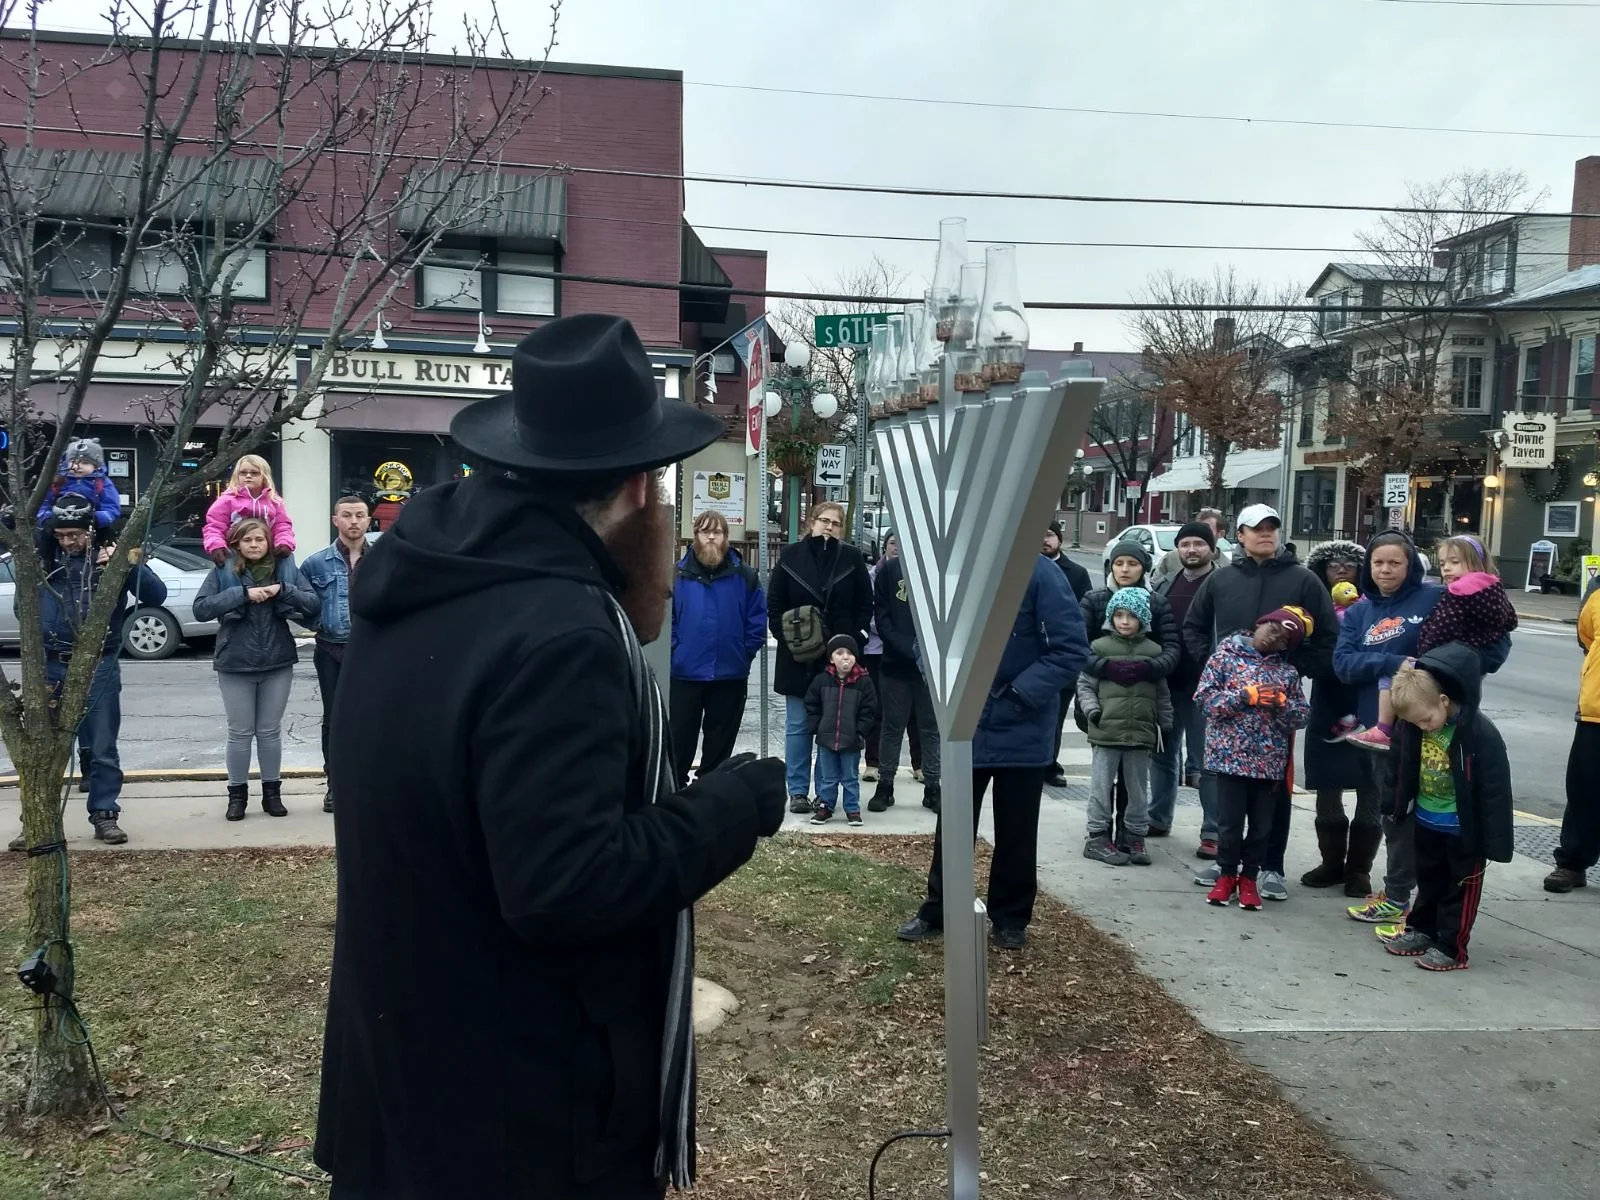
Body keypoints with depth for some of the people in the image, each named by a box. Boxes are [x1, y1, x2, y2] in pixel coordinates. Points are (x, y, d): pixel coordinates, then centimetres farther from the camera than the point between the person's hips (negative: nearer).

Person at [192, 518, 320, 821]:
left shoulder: (285, 568, 3)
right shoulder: (223, 571, -1)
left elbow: (314, 605, -3)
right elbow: (200, 608, -13)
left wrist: (283, 590, -18)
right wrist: (243, 593, -21)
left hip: (278, 663, 1)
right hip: (235, 664, -1)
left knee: (270, 731, 11)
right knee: (240, 732, 7)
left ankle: (272, 792, 22)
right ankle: (237, 794, 20)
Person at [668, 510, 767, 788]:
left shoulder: (744, 576, 1)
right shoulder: (678, 573, -2)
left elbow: (758, 619, 2)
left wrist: (746, 652, -3)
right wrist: (675, 650, -6)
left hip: (730, 675, 1)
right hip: (684, 672, -1)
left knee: (721, 740, 13)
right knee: (679, 738, 6)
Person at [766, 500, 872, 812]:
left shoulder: (852, 558, 2)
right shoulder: (792, 555, 1)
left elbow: (865, 604, 5)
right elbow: (774, 602, 3)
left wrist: (855, 639, -5)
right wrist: (785, 637, -5)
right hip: (797, 657, 0)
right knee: (798, 725, 6)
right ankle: (798, 791, 15)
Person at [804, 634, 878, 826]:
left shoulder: (864, 682, -6)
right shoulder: (822, 680, -1)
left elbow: (869, 710, -4)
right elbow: (811, 706, 5)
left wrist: (860, 731, -10)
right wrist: (817, 727, -2)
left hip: (851, 740, -1)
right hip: (826, 738, 1)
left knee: (850, 778, 9)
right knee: (827, 777, 12)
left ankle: (853, 810, 19)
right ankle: (825, 807, 23)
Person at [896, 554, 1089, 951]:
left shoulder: (1039, 573, -16)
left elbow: (1071, 649, -16)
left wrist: (1021, 693, -20)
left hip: (1021, 729, -3)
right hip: (964, 725, 3)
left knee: (1016, 832, 13)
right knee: (952, 826, 12)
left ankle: (1010, 919, 30)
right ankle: (937, 912, 29)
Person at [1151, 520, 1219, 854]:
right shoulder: (1165, 585, 11)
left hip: (1204, 685, -6)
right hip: (1166, 683, 6)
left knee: (1206, 760, 1)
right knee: (1162, 753, 16)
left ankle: (1212, 832, 9)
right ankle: (1158, 818, 30)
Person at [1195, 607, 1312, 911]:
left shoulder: (1288, 671, 8)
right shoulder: (1226, 655, -1)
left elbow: (1301, 718, 8)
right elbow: (1205, 697, -8)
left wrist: (1280, 702, -11)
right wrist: (1246, 696, -16)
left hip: (1270, 762, 3)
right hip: (1231, 756, -3)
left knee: (1262, 825, 10)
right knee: (1229, 822, 3)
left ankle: (1248, 877, 27)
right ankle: (1226, 874, 22)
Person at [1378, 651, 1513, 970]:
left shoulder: (1480, 733, -27)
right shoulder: (1410, 727, -12)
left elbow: (1496, 790, -22)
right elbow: (1402, 768, 6)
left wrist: (1493, 843, -18)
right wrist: (1397, 806, 13)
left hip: (1463, 828, -6)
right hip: (1426, 821, 6)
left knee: (1462, 885, 9)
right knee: (1429, 880, 20)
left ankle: (1451, 947, 17)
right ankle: (1422, 930, 34)